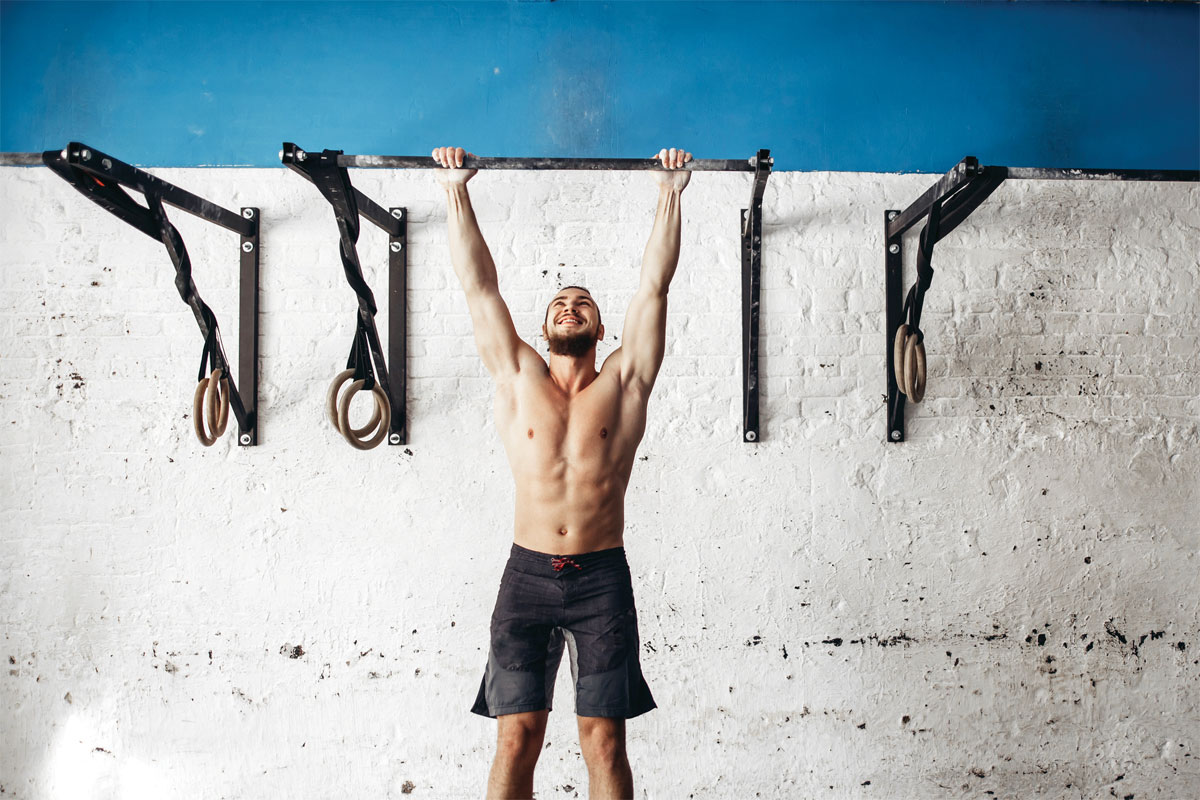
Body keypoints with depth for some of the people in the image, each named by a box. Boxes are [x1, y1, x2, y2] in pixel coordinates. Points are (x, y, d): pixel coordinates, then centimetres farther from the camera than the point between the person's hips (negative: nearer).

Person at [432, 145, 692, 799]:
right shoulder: (517, 378, 8)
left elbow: (652, 287, 5)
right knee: (516, 736, 2)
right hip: (527, 573, 1)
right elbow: (479, 287, 8)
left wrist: (671, 193, 7)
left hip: (602, 577, 0)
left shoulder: (624, 382, 7)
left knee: (604, 739, 4)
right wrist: (457, 188, 10)